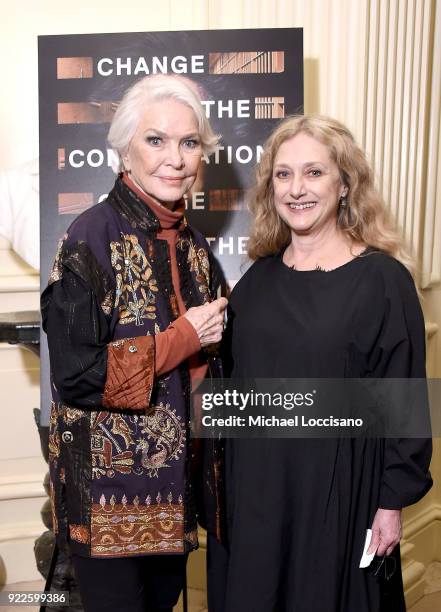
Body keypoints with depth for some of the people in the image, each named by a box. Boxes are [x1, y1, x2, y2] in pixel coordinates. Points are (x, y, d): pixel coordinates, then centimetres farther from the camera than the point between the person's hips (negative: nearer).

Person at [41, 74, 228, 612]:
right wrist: (182, 339, -17)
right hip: (109, 483, -6)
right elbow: (75, 374, -20)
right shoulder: (93, 238, -16)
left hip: (176, 481, 7)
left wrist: (212, 335, -4)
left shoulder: (192, 244, 5)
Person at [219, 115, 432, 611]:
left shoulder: (382, 278, -12)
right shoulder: (259, 277, 3)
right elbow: (235, 382, 10)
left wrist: (393, 501, -9)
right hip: (253, 483, 5)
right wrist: (224, 476, 10)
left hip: (338, 487, -4)